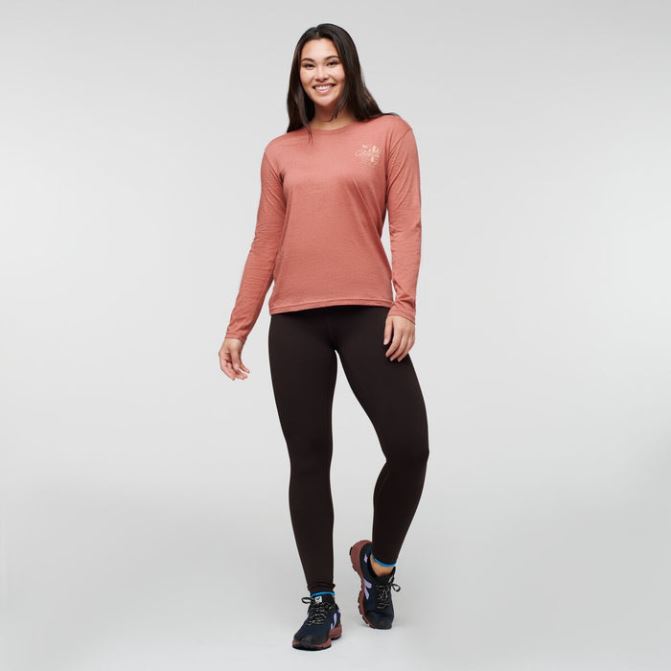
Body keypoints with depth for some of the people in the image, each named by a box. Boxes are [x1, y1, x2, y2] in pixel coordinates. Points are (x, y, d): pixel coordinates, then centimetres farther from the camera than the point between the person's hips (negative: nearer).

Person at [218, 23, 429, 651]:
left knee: (409, 448, -9)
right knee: (308, 459, 4)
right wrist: (237, 327, 11)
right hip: (294, 321, 2)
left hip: (367, 313, -2)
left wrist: (403, 304, -11)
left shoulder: (390, 133, 8)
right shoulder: (280, 152, 14)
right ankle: (321, 604, 17)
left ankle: (379, 562, 21)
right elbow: (265, 246, 13)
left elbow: (406, 224, 1)